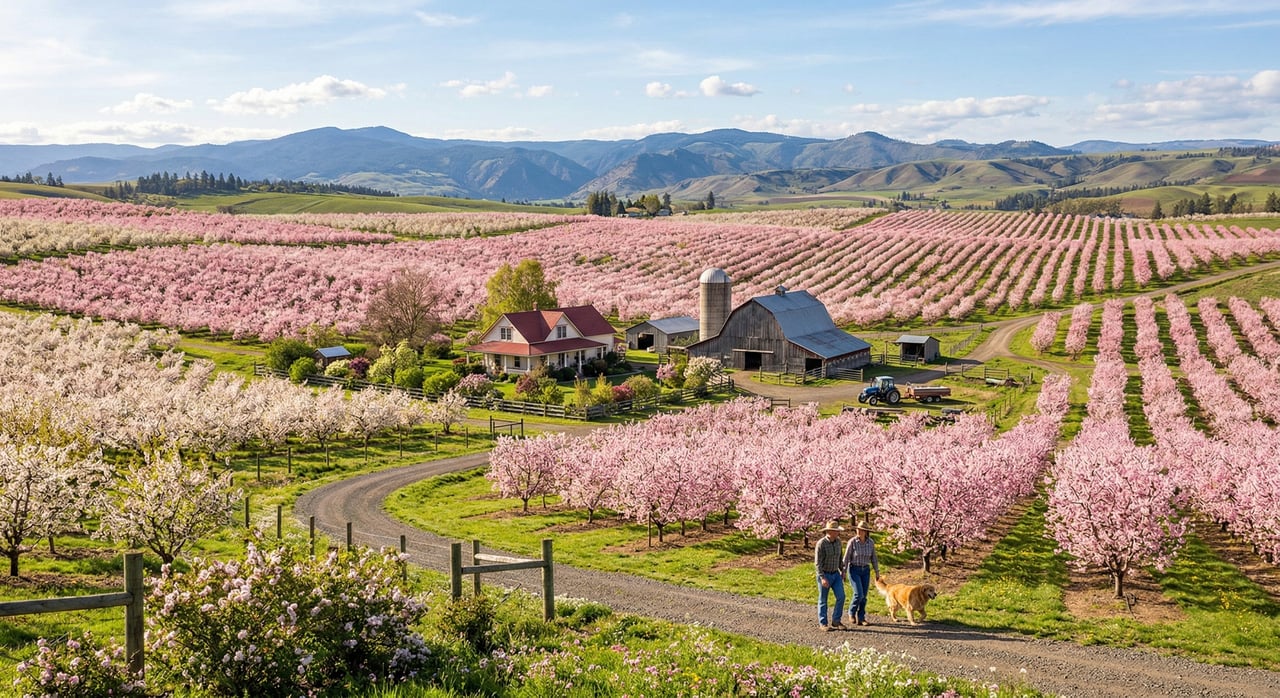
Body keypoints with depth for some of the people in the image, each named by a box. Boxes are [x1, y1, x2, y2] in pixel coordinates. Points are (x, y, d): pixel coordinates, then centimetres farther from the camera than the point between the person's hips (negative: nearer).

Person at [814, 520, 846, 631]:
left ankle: (836, 621, 7)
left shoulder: (837, 541, 1)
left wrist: (842, 571, 16)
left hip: (835, 574, 6)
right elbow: (817, 563, -21)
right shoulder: (821, 544, -20)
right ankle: (823, 624, 15)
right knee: (823, 600, 4)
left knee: (841, 597, -4)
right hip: (824, 575, -6)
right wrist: (822, 578, -27)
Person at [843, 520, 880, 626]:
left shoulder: (870, 542, -4)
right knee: (859, 594, -14)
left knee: (863, 596, 4)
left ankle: (861, 619, 13)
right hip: (854, 570, -4)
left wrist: (877, 571, 8)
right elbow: (846, 558, -11)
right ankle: (851, 613, 11)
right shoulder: (852, 541, -15)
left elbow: (873, 558, 7)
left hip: (865, 571, 4)